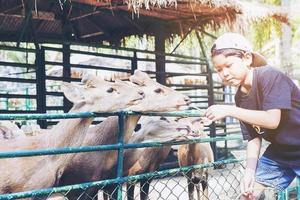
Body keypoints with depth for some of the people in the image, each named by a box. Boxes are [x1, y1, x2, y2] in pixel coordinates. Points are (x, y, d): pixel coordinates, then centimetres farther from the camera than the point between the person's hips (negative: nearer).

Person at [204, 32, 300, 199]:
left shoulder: (269, 76, -21)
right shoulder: (240, 97, -1)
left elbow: (272, 120, -29)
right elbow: (253, 137, 0)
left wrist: (229, 110, -29)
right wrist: (250, 171, -13)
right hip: (278, 152, 7)